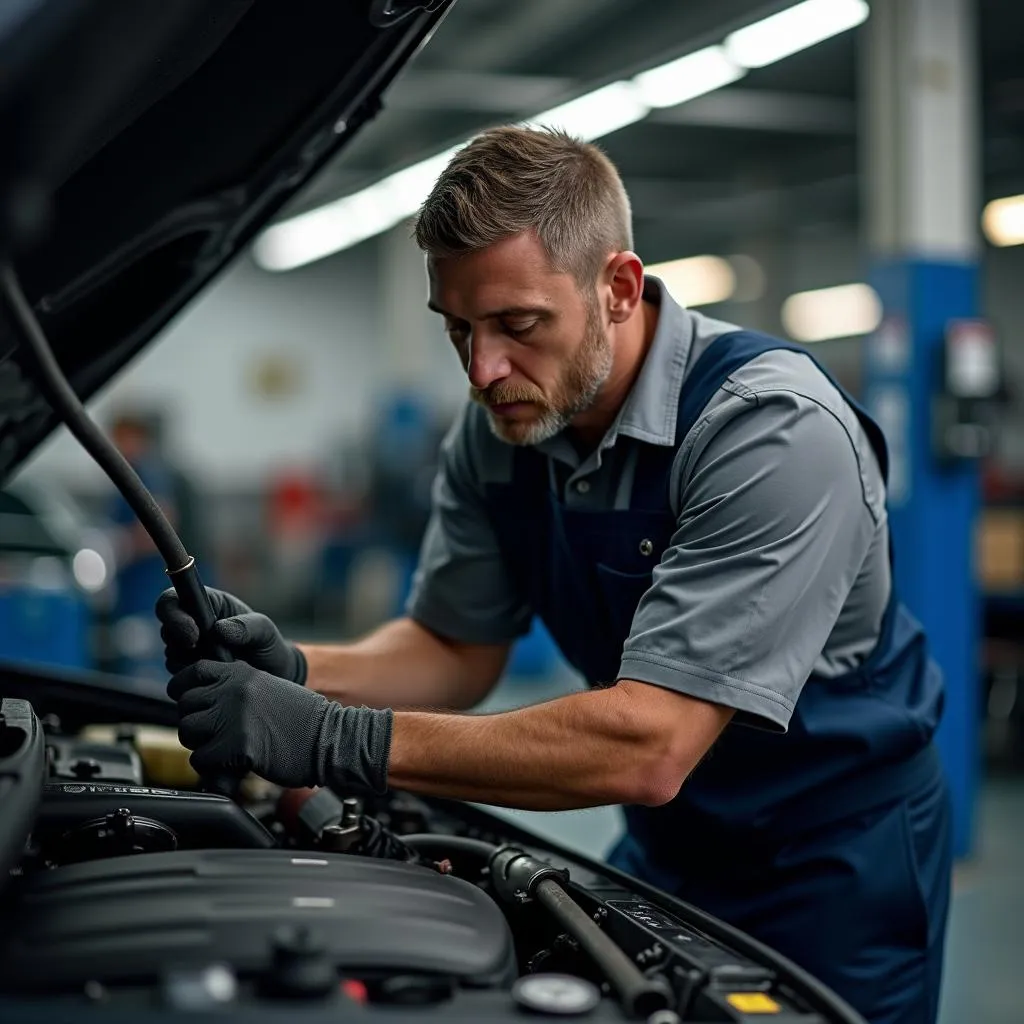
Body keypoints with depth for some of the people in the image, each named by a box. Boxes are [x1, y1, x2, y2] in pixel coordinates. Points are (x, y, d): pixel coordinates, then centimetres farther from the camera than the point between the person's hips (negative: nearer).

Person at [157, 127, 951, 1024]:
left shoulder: (776, 428, -30)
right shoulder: (499, 428, -8)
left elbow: (647, 748, -35)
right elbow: (458, 650, 1)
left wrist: (339, 743, -38)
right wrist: (293, 672, -19)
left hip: (835, 854, -5)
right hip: (669, 846, 6)